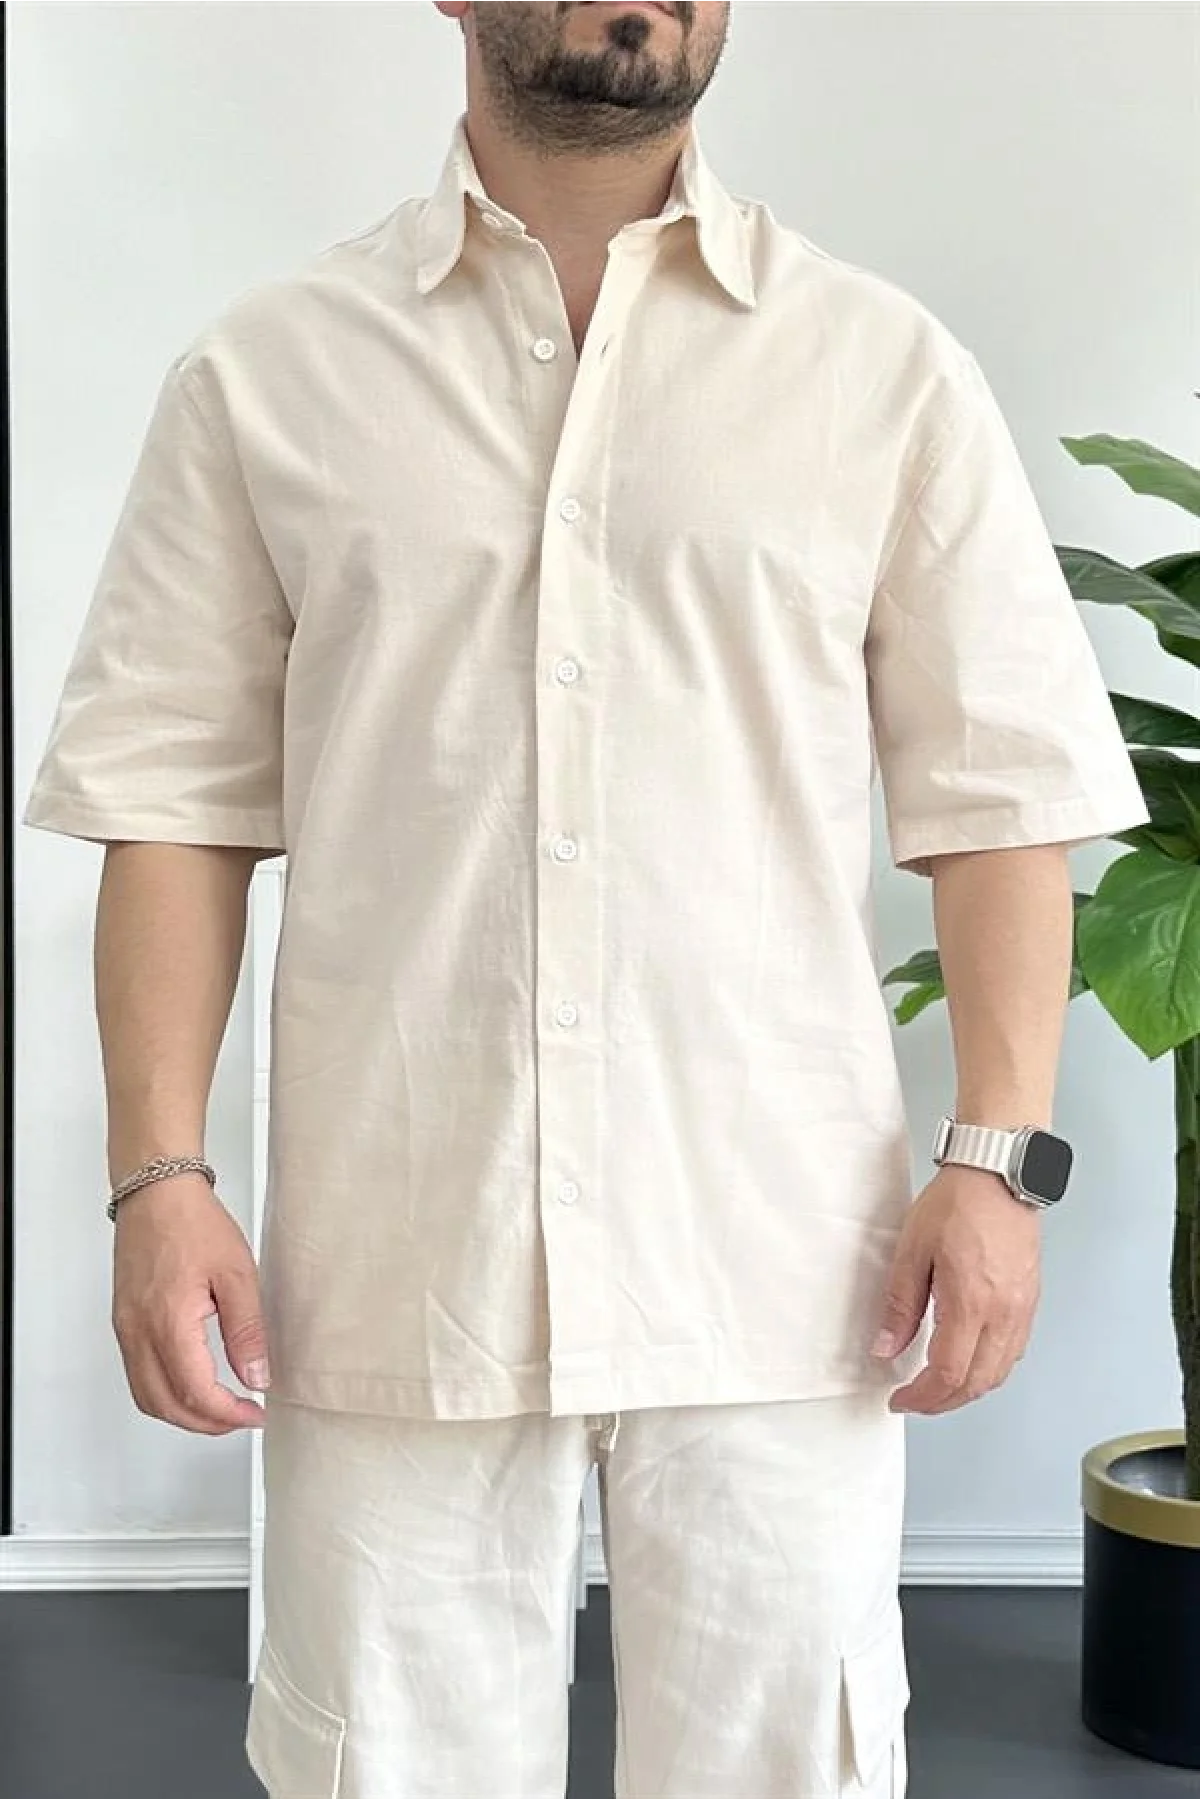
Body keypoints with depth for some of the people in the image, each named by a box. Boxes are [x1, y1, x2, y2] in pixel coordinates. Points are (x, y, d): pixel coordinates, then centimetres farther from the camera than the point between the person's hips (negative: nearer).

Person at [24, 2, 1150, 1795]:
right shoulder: (263, 372, 5)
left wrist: (999, 1155, -5)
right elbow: (174, 797, 4)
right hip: (392, 1263, 0)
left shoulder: (888, 369, 4)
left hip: (777, 1271, 0)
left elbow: (1001, 793, 4)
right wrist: (157, 1174, -3)